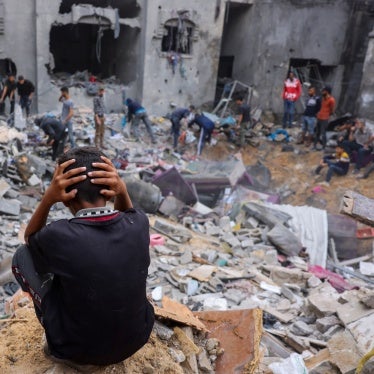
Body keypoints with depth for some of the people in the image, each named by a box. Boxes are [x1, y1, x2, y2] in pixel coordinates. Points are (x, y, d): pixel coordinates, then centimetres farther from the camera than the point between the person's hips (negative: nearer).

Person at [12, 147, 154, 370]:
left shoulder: (59, 236, -27)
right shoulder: (139, 224, -18)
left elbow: (30, 238, -1)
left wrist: (48, 199, -19)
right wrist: (123, 191, -13)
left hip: (80, 350, -3)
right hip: (137, 339, 4)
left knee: (23, 256, 6)